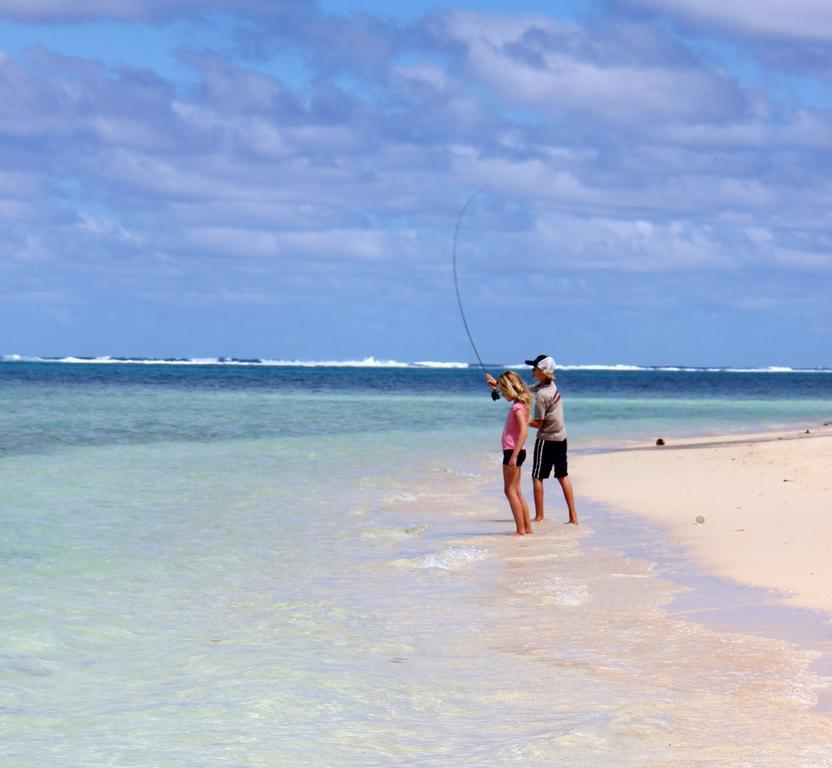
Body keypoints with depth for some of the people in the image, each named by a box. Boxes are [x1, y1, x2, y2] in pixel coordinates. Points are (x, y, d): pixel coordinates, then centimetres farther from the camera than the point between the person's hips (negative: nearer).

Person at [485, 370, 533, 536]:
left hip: (513, 452, -10)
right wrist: (496, 383, 37)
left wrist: (514, 455, -30)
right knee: (516, 491, 14)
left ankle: (521, 529, -9)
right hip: (514, 452, 10)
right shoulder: (519, 403, 10)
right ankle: (527, 527, 16)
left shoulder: (517, 407, -18)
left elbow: (524, 431, -27)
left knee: (510, 490, -7)